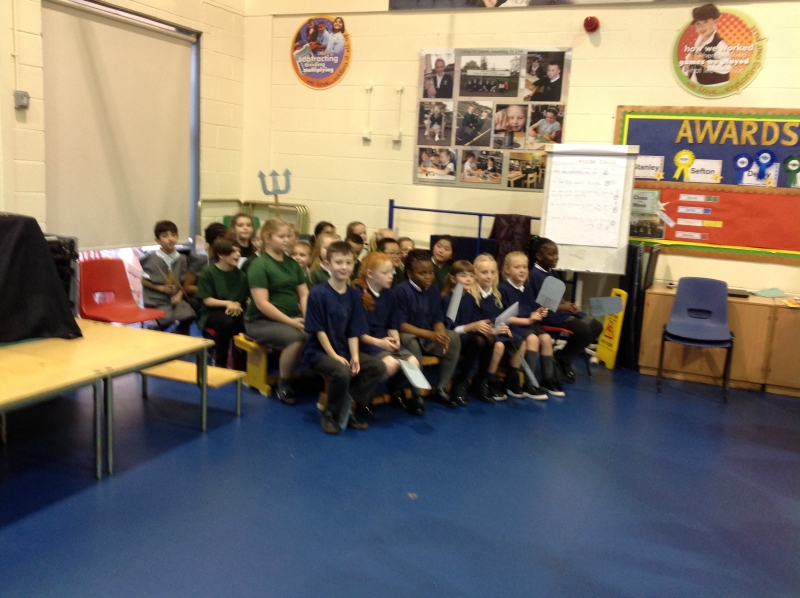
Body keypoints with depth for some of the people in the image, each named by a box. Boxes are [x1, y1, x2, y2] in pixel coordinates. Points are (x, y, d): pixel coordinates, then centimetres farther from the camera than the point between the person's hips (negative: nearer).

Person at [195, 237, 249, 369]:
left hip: (235, 310, 4)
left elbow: (245, 299, 5)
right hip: (213, 311, -3)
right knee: (227, 322, -37)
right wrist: (228, 303, -21)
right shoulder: (208, 273, -4)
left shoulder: (241, 275, 7)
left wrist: (236, 305, -18)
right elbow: (207, 300, -8)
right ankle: (220, 362, -18)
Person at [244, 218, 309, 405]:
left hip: (293, 318, 6)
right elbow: (262, 303, -17)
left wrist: (307, 317, -10)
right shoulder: (259, 265, -8)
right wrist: (290, 322, -22)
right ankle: (283, 387, -12)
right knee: (296, 338, -33)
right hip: (262, 321, -6)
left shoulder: (292, 263, 12)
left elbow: (304, 294, 9)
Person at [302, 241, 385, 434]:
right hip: (319, 352, -6)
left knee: (378, 367, -14)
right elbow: (319, 330, -13)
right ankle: (331, 415, -8)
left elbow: (354, 331, 3)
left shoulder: (354, 295, 3)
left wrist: (355, 357, -10)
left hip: (344, 351, 6)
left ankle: (353, 410, -1)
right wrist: (334, 356, -17)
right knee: (342, 372, -34)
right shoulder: (317, 293, -13)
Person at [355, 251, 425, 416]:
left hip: (386, 342, 7)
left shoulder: (389, 295, 10)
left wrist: (395, 338, -8)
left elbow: (392, 325, 14)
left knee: (413, 363, -15)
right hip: (365, 342, -7)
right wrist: (378, 342, -22)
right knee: (391, 363, -31)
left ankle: (397, 393, 11)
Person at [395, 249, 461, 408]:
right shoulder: (402, 291, -17)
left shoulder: (433, 290, 2)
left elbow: (438, 319, 1)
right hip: (407, 335, -6)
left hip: (428, 336, 6)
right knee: (412, 343, -39)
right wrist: (430, 335, -31)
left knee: (454, 338, -17)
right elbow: (401, 324, -22)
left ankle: (441, 388, -7)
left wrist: (442, 335, -24)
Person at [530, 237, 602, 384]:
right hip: (548, 313, -10)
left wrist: (568, 305, -2)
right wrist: (563, 307, -22)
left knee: (596, 326, 2)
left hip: (560, 310, 10)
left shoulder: (550, 272, 15)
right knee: (583, 330, -26)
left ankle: (565, 358, 8)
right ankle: (563, 360, -3)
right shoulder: (536, 274, -15)